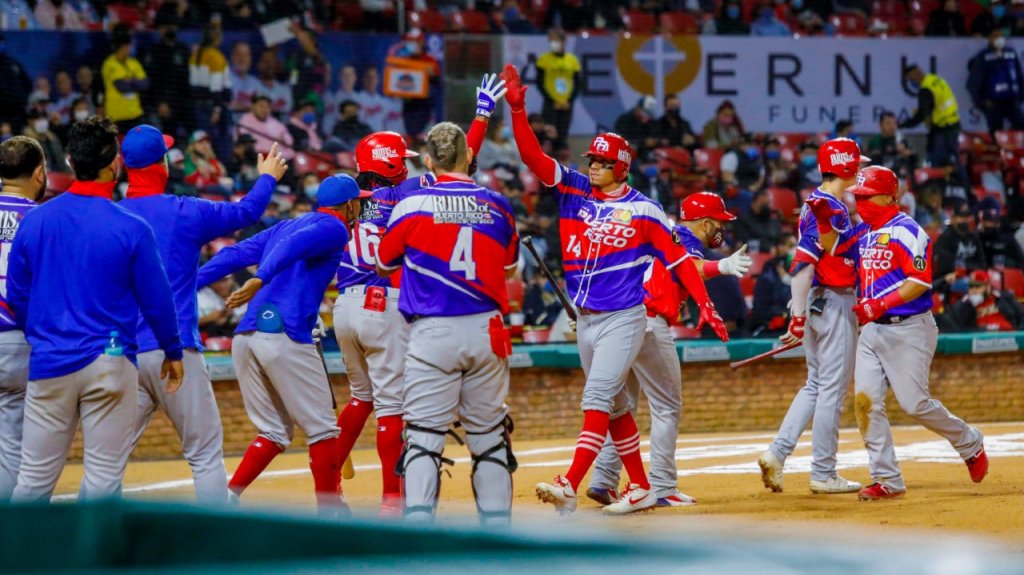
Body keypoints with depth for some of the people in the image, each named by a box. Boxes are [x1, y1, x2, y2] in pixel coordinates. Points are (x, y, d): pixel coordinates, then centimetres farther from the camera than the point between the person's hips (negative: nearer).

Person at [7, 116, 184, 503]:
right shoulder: (131, 228, -10)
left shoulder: (34, 221, -1)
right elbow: (156, 299, -1)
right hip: (110, 362, -3)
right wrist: (173, 351, 15)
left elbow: (17, 296, 7)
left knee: (34, 478, 9)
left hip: (49, 364, 3)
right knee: (104, 476, 3)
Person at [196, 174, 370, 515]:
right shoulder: (335, 229, 3)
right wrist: (261, 279, -31)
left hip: (246, 336, 7)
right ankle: (330, 512, 7)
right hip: (285, 336, -7)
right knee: (321, 429, 4)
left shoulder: (285, 227, 25)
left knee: (275, 432, 15)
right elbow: (296, 244, -18)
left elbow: (235, 255, 14)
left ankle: (225, 498, 0)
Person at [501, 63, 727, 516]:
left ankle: (569, 488, -27)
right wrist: (517, 108, -15)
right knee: (615, 406, 12)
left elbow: (676, 257, -5)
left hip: (624, 319, -6)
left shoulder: (642, 210, -5)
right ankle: (640, 489, 21)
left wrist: (704, 304, -13)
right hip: (585, 320, 6)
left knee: (597, 398, -16)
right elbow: (532, 155, -2)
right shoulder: (573, 190, 6)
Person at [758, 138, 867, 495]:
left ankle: (777, 453, 6)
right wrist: (798, 316, -27)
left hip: (816, 303, 10)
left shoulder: (816, 203, 14)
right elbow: (802, 264, -23)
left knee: (816, 385, 15)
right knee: (832, 389, -3)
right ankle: (823, 474, 2)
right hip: (834, 303, -10)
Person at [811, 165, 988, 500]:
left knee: (914, 404, -7)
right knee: (866, 402, -4)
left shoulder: (906, 231, -12)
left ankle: (970, 444, 19)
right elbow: (833, 247, 25)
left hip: (908, 330, -8)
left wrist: (881, 305, -25)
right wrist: (823, 221, 5)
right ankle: (887, 481, -1)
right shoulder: (864, 233, 13)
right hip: (872, 331, 8)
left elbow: (921, 280, -19)